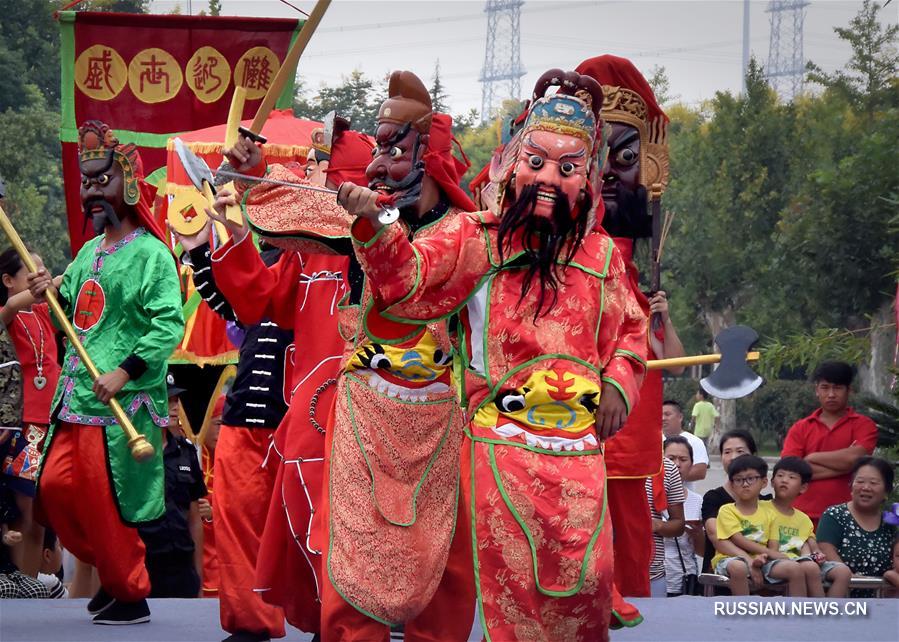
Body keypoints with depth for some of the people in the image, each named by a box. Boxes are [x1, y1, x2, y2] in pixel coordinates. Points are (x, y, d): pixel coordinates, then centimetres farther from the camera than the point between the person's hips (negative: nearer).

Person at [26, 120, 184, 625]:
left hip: (122, 403, -8)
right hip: (76, 399, 8)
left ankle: (131, 595, 9)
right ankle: (111, 570, 22)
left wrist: (125, 372, -24)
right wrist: (52, 295, 7)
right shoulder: (90, 252, 16)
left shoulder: (151, 254, -9)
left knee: (105, 502, -6)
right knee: (56, 487, 4)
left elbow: (169, 326, -18)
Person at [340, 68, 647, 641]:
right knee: (511, 577, -3)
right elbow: (409, 281, -11)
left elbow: (630, 331, 24)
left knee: (586, 582, 4)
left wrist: (618, 384, 5)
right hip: (501, 441, -3)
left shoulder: (602, 255, 11)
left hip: (580, 445, 3)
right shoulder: (478, 239, 0)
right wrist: (373, 226, -28)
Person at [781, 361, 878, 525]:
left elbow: (854, 458, -10)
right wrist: (841, 465, -6)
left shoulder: (863, 425, 7)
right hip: (806, 516, 1)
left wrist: (812, 458, 0)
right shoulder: (800, 428, 12)